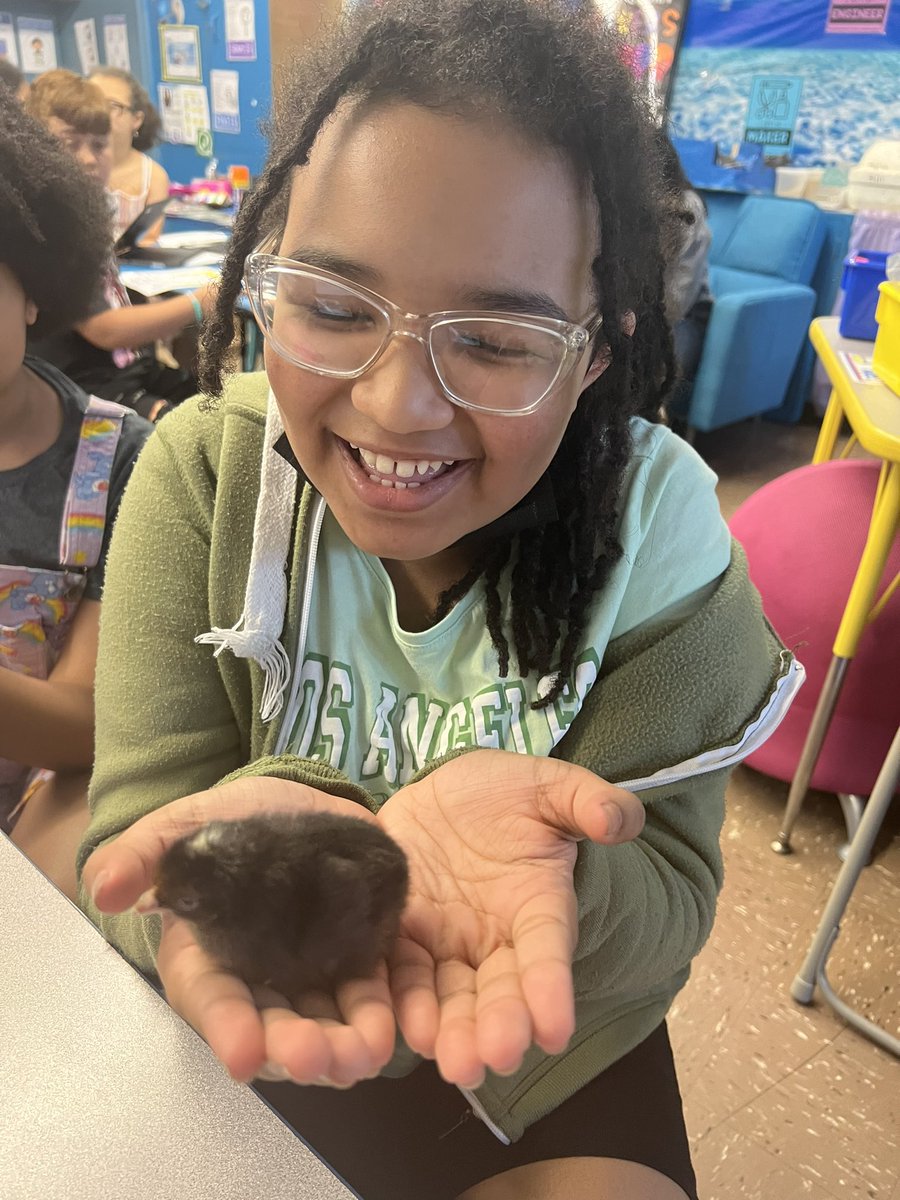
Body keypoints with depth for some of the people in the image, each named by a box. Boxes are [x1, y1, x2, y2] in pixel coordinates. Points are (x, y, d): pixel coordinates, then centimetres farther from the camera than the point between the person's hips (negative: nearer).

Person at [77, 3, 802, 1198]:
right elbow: (134, 837, -18)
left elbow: (669, 903, -18)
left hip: (547, 1035, 0)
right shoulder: (205, 472, -18)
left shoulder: (657, 519, -19)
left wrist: (527, 863, -39)